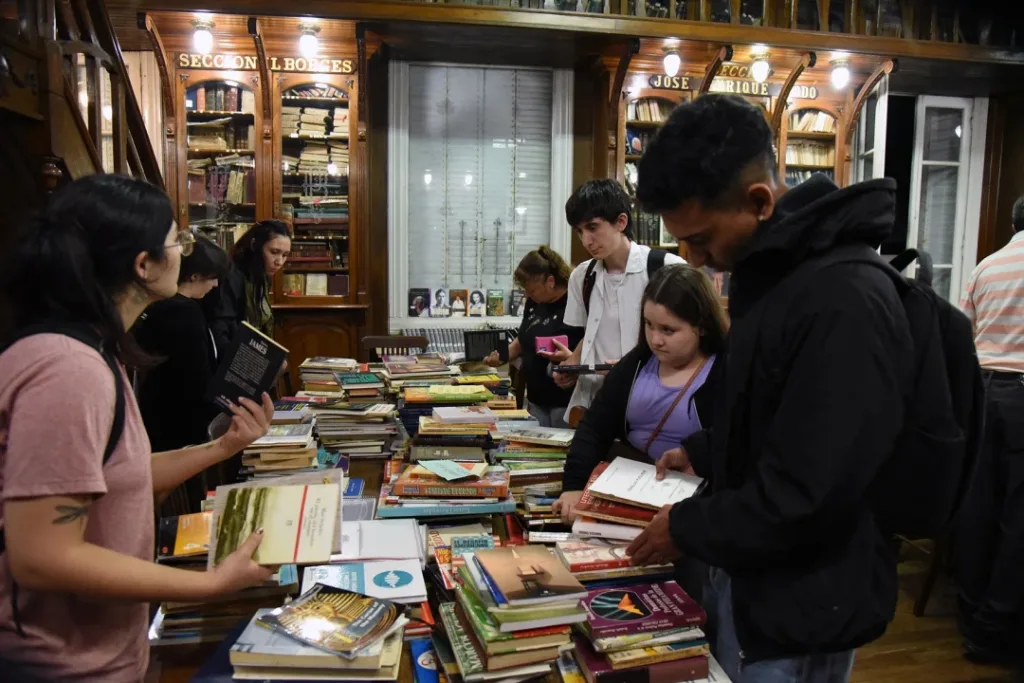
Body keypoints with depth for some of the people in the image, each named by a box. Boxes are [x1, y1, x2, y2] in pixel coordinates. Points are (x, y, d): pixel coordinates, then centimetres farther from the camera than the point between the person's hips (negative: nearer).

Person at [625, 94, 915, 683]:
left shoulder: (847, 304, -29)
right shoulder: (770, 272, 3)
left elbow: (806, 499, -29)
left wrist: (686, 528, -17)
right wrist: (702, 454, 8)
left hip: (801, 613, -9)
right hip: (744, 573, 9)